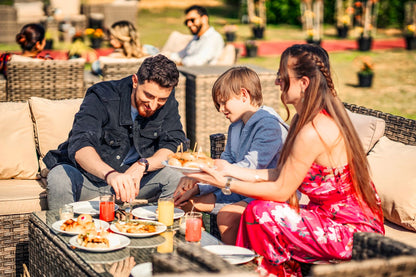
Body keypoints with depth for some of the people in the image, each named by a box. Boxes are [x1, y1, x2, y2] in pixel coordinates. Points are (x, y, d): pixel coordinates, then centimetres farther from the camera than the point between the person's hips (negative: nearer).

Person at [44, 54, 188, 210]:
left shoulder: (167, 103, -7)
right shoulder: (101, 98, -21)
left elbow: (175, 146, -11)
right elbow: (79, 146, -35)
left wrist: (142, 165, -31)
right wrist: (110, 174, -56)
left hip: (133, 175, 3)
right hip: (90, 176, -3)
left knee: (177, 178, -21)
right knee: (59, 178, -33)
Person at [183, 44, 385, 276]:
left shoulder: (312, 132, -24)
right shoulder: (324, 117, 6)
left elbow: (281, 191, -15)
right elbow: (282, 174, 7)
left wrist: (226, 184, -9)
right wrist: (232, 170, 8)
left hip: (353, 234, -9)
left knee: (260, 213, -13)